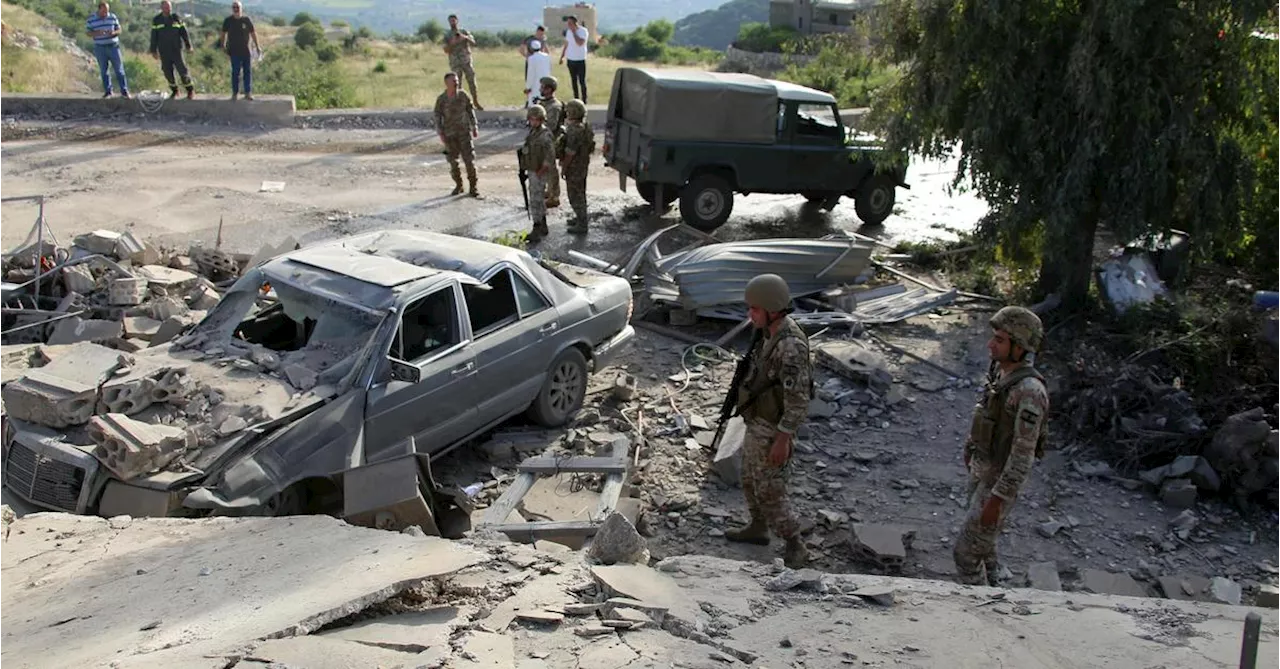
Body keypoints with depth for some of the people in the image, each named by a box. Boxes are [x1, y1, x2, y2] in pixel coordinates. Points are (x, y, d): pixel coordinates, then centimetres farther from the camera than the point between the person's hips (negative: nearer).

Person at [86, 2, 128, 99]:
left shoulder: (113, 17, 3)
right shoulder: (91, 20, 0)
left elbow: (119, 29, 7)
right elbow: (88, 32, 0)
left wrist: (113, 32, -16)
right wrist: (97, 33, -20)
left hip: (113, 46, 0)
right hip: (100, 48, 0)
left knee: (119, 69, -2)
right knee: (103, 71, 5)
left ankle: (124, 91, 0)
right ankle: (107, 91, 13)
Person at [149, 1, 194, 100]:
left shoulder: (177, 18, 0)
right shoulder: (156, 20, 2)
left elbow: (184, 33, 2)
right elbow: (154, 37, 4)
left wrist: (188, 46, -2)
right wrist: (153, 51, 3)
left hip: (176, 50, -2)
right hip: (163, 51, 2)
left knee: (182, 70, -6)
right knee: (168, 72, 5)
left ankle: (190, 91, 6)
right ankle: (174, 91, 20)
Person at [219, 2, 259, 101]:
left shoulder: (247, 20, 1)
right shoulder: (228, 21, 1)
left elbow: (253, 33, 6)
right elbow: (223, 34, 10)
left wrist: (257, 46, 5)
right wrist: (222, 44, 4)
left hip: (246, 50, 1)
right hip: (234, 51, -1)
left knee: (248, 71, 3)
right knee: (235, 72, 2)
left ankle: (248, 93, 9)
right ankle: (235, 93, 9)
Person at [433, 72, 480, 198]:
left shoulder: (462, 95, 0)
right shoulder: (441, 99, -4)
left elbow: (471, 111, 9)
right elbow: (437, 117, 0)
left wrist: (475, 127, 8)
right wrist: (441, 134, -7)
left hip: (464, 132, 0)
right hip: (449, 134, 0)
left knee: (469, 159, -6)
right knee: (453, 161, 6)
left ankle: (473, 187, 2)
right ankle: (458, 185, 22)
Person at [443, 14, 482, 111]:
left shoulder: (464, 32, 8)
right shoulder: (447, 36, 5)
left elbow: (473, 43, -5)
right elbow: (446, 50, -4)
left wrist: (465, 37, -24)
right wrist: (452, 43, -22)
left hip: (466, 61, 1)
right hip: (455, 63, -1)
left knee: (471, 81, 0)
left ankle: (476, 101, 10)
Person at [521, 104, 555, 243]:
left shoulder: (545, 134, -19)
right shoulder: (532, 131, 8)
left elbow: (550, 155, -23)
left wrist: (542, 170, -21)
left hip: (539, 173, -9)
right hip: (532, 170, 9)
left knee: (535, 200, -9)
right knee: (539, 199, 18)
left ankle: (536, 231, -5)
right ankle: (543, 227, 30)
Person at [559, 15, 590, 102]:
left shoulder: (583, 31, -10)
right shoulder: (568, 31, 8)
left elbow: (580, 43, -25)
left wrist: (574, 32, -19)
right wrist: (561, 57, 14)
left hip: (580, 60, -5)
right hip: (570, 60, 5)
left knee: (582, 81, -3)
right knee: (574, 81, 9)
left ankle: (584, 100, 3)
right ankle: (576, 99, 15)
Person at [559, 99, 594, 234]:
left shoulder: (574, 130, -28)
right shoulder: (585, 125, 3)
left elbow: (570, 153, -25)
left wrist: (564, 168, -15)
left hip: (574, 167, -10)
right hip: (583, 164, 10)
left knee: (575, 195, 0)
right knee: (580, 193, 22)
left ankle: (581, 225, 7)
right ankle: (581, 218, 37)